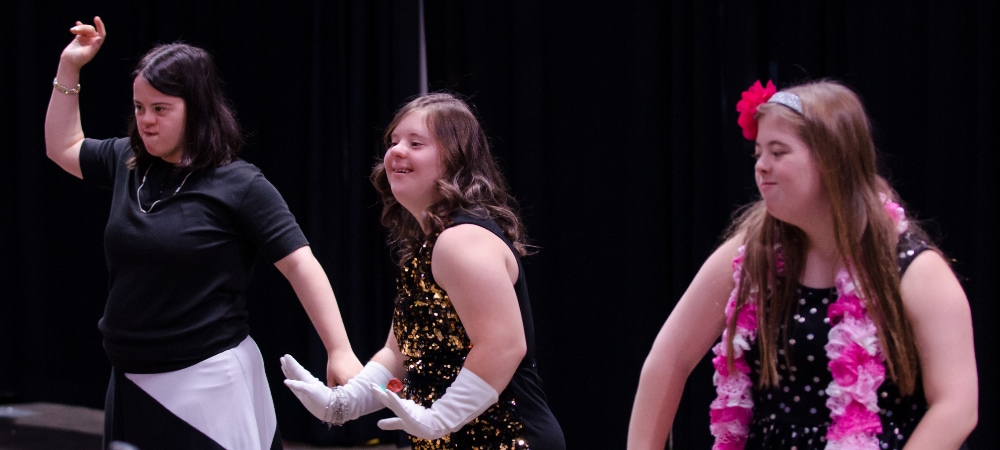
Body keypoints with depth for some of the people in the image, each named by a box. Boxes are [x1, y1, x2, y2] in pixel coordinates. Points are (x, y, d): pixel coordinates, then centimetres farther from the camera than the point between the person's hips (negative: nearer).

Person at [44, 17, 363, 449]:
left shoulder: (238, 184, -11)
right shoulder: (127, 163, 7)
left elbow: (301, 265, -13)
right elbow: (63, 148, 26)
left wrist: (340, 352, -19)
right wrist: (69, 68, 18)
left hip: (209, 381, -6)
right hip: (131, 381, 6)